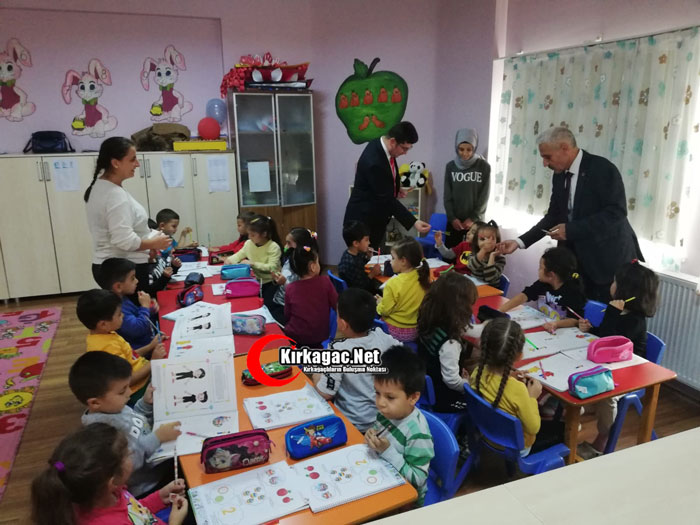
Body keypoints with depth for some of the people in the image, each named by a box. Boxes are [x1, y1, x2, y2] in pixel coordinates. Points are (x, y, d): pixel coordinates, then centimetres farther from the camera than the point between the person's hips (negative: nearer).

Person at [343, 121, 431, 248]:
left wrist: (395, 186, 2)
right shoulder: (374, 162, -28)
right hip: (363, 221, -9)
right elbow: (387, 199, -25)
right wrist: (413, 222, -26)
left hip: (376, 218, 9)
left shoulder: (380, 142, -2)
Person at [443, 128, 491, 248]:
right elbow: (447, 196, 2)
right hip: (454, 221, 2)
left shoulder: (484, 167, -4)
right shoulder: (450, 166, 1)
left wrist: (473, 218, -10)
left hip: (475, 221, -2)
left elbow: (484, 198, -4)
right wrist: (452, 218, -8)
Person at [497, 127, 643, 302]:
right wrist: (520, 241, 0)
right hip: (579, 260, 6)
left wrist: (571, 229, -24)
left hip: (610, 260, -6)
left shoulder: (602, 169, -15)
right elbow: (554, 216, 10)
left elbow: (616, 212, -22)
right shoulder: (559, 175, 6)